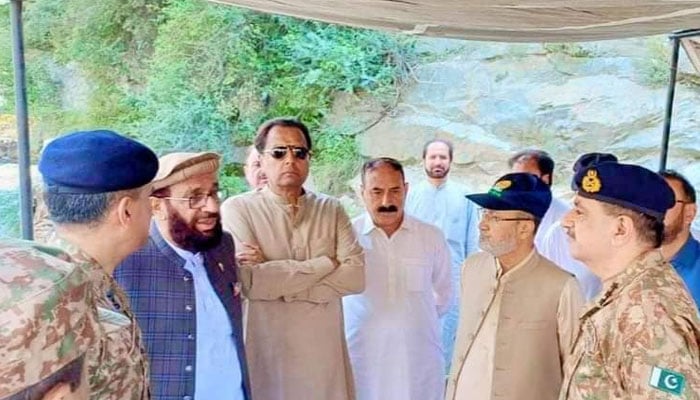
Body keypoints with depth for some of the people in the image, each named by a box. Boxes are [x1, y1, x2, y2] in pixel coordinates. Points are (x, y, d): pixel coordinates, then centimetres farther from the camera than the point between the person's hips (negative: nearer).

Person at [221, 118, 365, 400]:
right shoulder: (238, 209, -6)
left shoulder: (331, 210, 4)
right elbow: (250, 281, -19)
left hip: (324, 352, 3)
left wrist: (279, 283, -16)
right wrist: (325, 264, -9)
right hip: (264, 353, -3)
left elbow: (355, 276, -7)